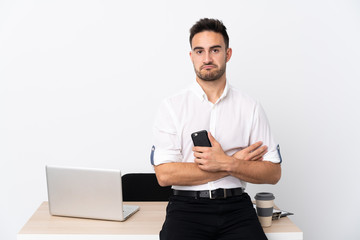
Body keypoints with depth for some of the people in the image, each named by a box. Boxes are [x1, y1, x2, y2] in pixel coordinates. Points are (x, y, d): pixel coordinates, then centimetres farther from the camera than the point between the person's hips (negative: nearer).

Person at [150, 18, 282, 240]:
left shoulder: (250, 107, 8)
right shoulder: (172, 107, 4)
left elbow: (273, 173, 5)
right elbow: (164, 174, -7)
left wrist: (226, 163, -13)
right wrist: (237, 163, -6)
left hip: (236, 205, 2)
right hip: (188, 205, -1)